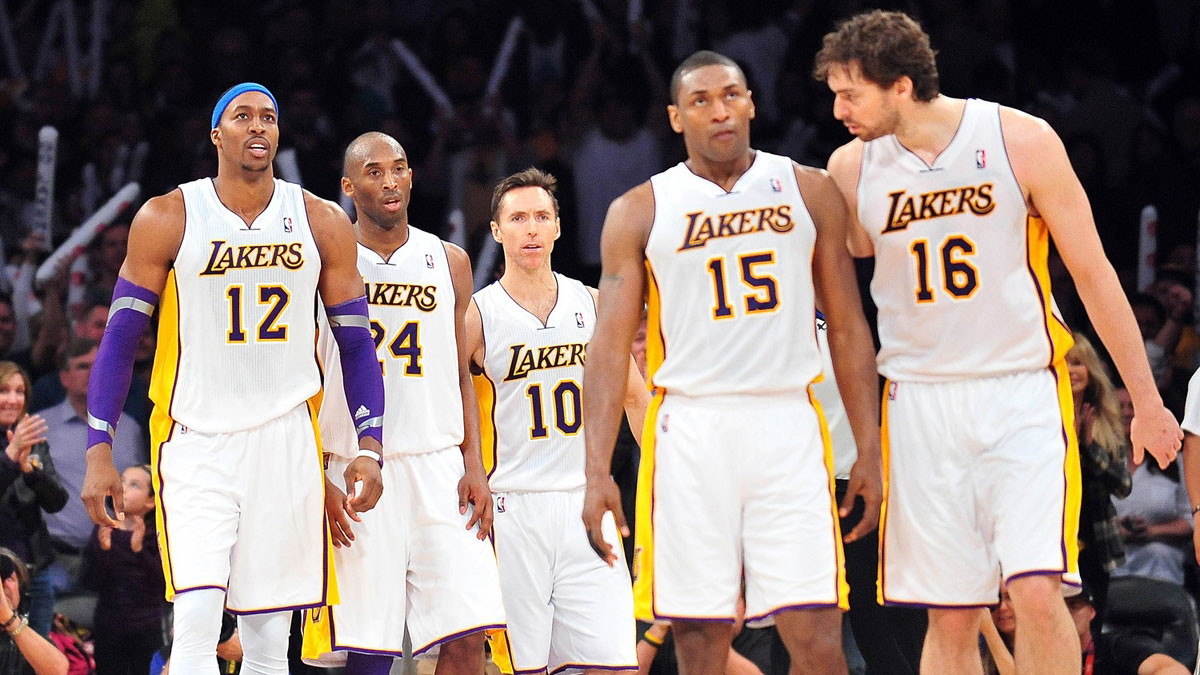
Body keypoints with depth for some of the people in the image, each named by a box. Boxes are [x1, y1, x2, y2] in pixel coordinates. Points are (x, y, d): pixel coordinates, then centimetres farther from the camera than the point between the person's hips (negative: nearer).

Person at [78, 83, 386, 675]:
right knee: (197, 621, -18)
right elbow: (120, 338, 1)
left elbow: (357, 343, 9)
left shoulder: (322, 224, 5)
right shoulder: (167, 219, -2)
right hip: (195, 442, -2)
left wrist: (370, 446, -2)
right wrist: (99, 451, -6)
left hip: (287, 442, 2)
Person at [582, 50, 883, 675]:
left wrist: (869, 450, 4)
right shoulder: (639, 212, 7)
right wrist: (597, 472, -7)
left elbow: (847, 328, 11)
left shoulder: (809, 193, 10)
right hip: (690, 430, 0)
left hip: (787, 427, 0)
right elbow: (609, 346, 3)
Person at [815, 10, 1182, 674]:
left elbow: (1092, 273, 0)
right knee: (950, 618, 1)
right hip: (920, 401, 3)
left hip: (1022, 394, -2)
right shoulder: (851, 168, 1)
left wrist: (1146, 401, 2)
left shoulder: (1021, 141, -7)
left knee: (1036, 593, -16)